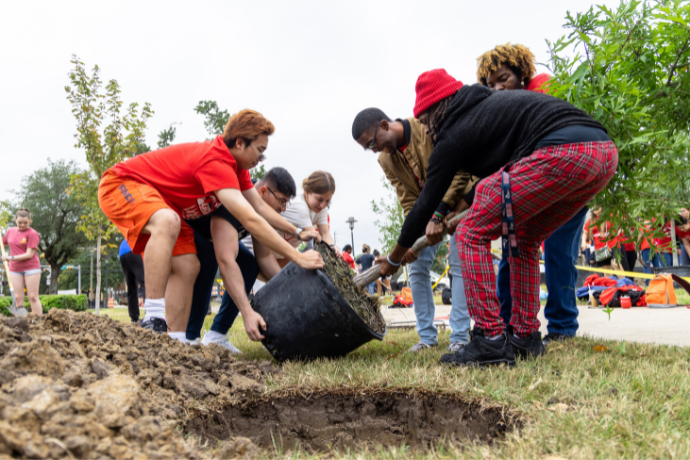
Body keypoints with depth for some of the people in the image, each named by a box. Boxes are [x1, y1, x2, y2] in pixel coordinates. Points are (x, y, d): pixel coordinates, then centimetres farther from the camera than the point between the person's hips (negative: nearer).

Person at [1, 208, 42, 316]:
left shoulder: (32, 234, -9)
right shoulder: (10, 231, 9)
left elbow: (29, 254, -15)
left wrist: (11, 258, -17)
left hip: (31, 268, -5)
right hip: (15, 269, 5)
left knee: (33, 297, -6)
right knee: (18, 298, 2)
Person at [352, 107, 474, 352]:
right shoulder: (385, 160, -4)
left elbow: (459, 169, -24)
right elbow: (409, 201, -6)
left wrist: (440, 212, -28)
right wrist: (414, 237, -20)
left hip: (457, 203, -6)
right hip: (428, 211, 6)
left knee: (459, 264, -12)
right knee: (417, 266, -2)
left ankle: (460, 336, -6)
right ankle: (427, 335, 8)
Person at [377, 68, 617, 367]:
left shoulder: (454, 133, 6)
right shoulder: (489, 103, 30)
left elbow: (426, 202, 13)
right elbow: (494, 173, 42)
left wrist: (394, 259, 25)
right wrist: (459, 208, 51)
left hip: (560, 154, -9)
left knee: (472, 234, 1)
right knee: (522, 239, 24)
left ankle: (491, 341, -2)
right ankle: (527, 337, 23)